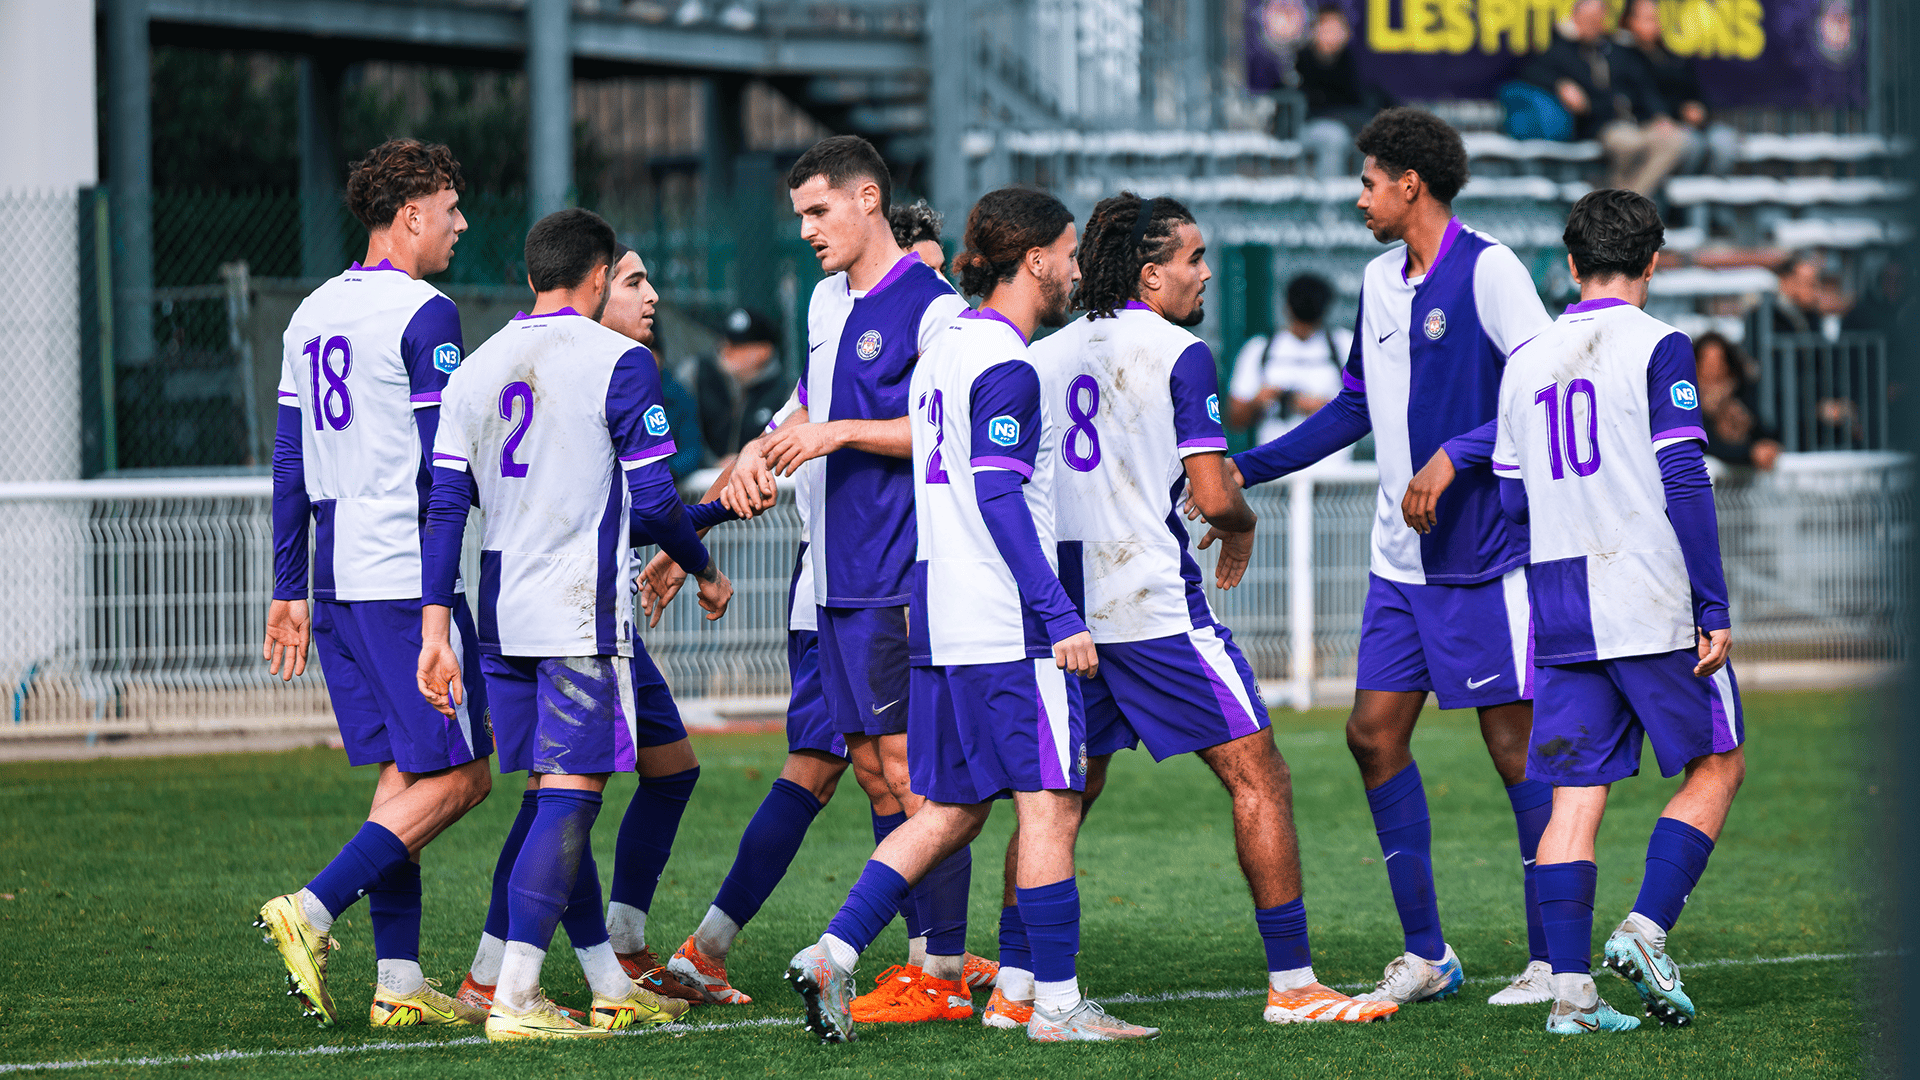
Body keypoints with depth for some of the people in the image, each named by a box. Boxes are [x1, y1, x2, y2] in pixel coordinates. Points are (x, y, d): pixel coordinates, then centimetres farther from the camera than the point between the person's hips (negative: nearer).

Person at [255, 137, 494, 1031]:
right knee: (455, 776, -4)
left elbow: (290, 465, 16)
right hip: (406, 574, -9)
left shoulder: (312, 315, 14)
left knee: (403, 771, 10)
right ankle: (312, 911, -14)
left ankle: (400, 982, 6)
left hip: (338, 579, 9)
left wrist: (290, 589, 20)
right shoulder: (424, 316, -10)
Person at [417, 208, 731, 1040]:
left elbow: (446, 504, 6)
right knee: (569, 797, -6)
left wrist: (435, 629, 6)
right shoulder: (618, 362, -7)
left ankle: (611, 988, 19)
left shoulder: (477, 369, 10)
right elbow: (653, 499, -7)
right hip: (580, 614, -7)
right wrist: (704, 572, 11)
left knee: (557, 798, 12)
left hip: (503, 619, 7)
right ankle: (515, 998, -13)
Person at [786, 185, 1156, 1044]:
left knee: (950, 811, 12)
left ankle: (834, 954, 3)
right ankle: (1056, 1005, -3)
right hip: (1007, 626, -9)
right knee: (1049, 804, -4)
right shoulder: (1005, 367, -13)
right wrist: (1060, 617, -21)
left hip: (943, 618, 9)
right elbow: (999, 498, -19)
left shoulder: (943, 351, 16)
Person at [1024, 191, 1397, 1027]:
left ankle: (1016, 983, 12)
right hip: (1156, 608, -7)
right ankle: (1290, 982, -3)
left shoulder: (1044, 355, 12)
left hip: (1064, 608, 7)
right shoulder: (1178, 354, -7)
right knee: (1258, 779, -1)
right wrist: (1241, 530, 11)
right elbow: (1214, 496, -11)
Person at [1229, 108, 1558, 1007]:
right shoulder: (1380, 281, 14)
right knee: (1374, 731, 4)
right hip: (1401, 561, 8)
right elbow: (1356, 406, 24)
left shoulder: (1487, 270, -10)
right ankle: (1425, 952, 12)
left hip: (1484, 554, -8)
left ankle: (1553, 960, 2)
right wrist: (1245, 469, 20)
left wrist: (1454, 458, -23)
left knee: (1515, 743, -5)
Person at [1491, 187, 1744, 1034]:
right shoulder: (1657, 349, -6)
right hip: (1655, 599, -5)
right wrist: (1714, 608, -10)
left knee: (1575, 792, 3)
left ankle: (1571, 987, -4)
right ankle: (1646, 930, -5)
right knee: (1716, 766, 10)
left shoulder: (1526, 362, 10)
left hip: (1559, 606, 5)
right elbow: (1685, 483, -12)